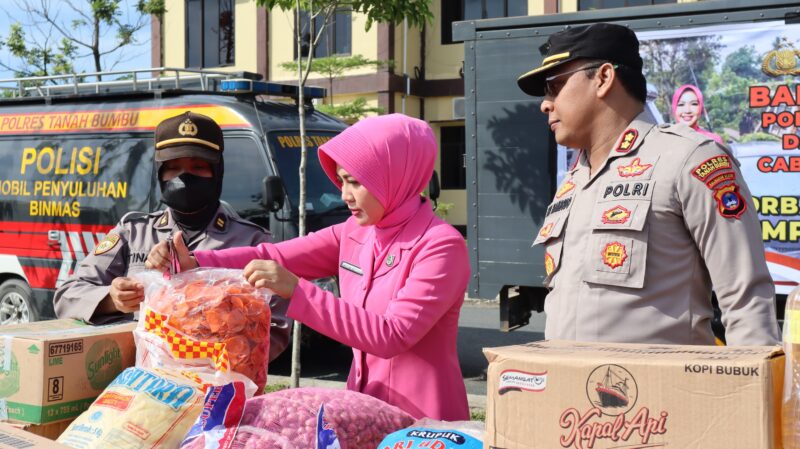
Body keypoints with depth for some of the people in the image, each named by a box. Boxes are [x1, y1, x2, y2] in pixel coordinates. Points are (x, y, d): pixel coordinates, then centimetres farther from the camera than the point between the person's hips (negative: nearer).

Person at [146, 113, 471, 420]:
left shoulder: (441, 247, -16)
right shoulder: (354, 234, 6)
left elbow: (391, 336, -24)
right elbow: (275, 256, 0)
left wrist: (296, 291, -28)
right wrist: (194, 264, -14)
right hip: (366, 411, 6)